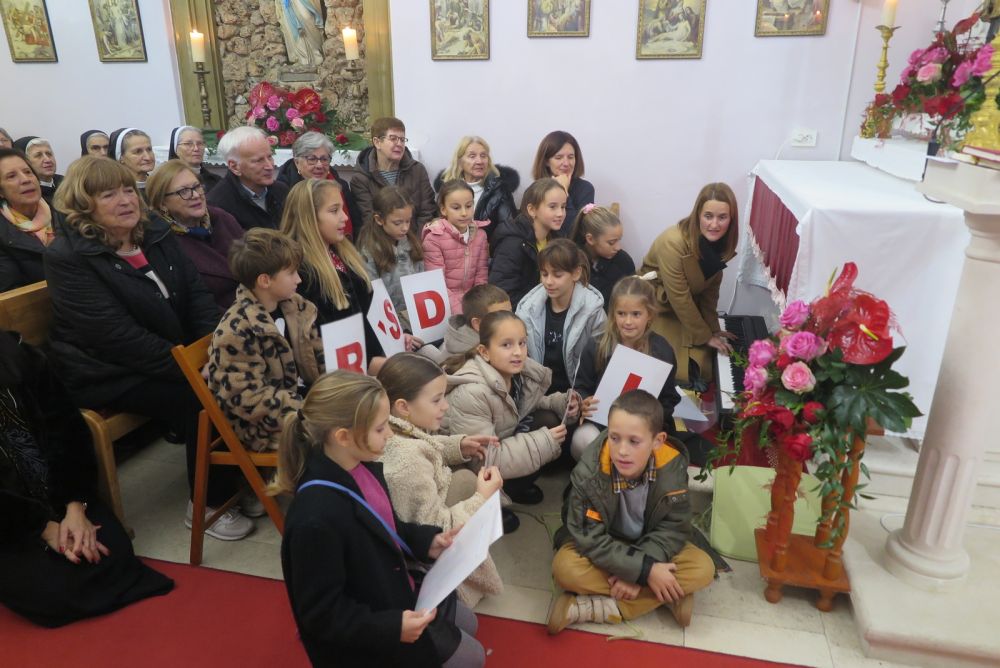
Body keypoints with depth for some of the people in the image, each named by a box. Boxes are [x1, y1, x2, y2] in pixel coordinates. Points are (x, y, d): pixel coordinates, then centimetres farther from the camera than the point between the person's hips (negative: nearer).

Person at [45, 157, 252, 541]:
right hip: (110, 375, -6)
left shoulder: (156, 234, 5)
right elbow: (118, 335, -23)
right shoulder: (68, 257, -14)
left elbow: (196, 293, 2)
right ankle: (208, 503, -7)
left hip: (178, 357, 6)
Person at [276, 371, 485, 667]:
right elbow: (321, 614, -27)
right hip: (369, 635, -8)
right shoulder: (316, 518, -38)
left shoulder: (363, 466, -11)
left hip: (392, 594, 8)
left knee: (466, 623, 24)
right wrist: (392, 628, -31)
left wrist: (427, 541, -5)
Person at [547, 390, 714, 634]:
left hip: (648, 547, 3)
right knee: (566, 568, -31)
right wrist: (644, 570, -32)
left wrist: (637, 571, -29)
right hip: (601, 545, -3)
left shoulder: (672, 465, -25)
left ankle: (593, 608, -24)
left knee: (703, 569, -21)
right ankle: (665, 596, -21)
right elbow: (591, 539, -27)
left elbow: (674, 527, -18)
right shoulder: (589, 473, -30)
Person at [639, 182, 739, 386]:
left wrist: (713, 329, 1)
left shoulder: (720, 243, -8)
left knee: (701, 365, -5)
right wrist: (705, 336, -17)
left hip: (687, 310, 7)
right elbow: (679, 298, -26)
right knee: (674, 370, -15)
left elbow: (710, 289, 5)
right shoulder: (673, 242, -31)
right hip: (656, 308, -6)